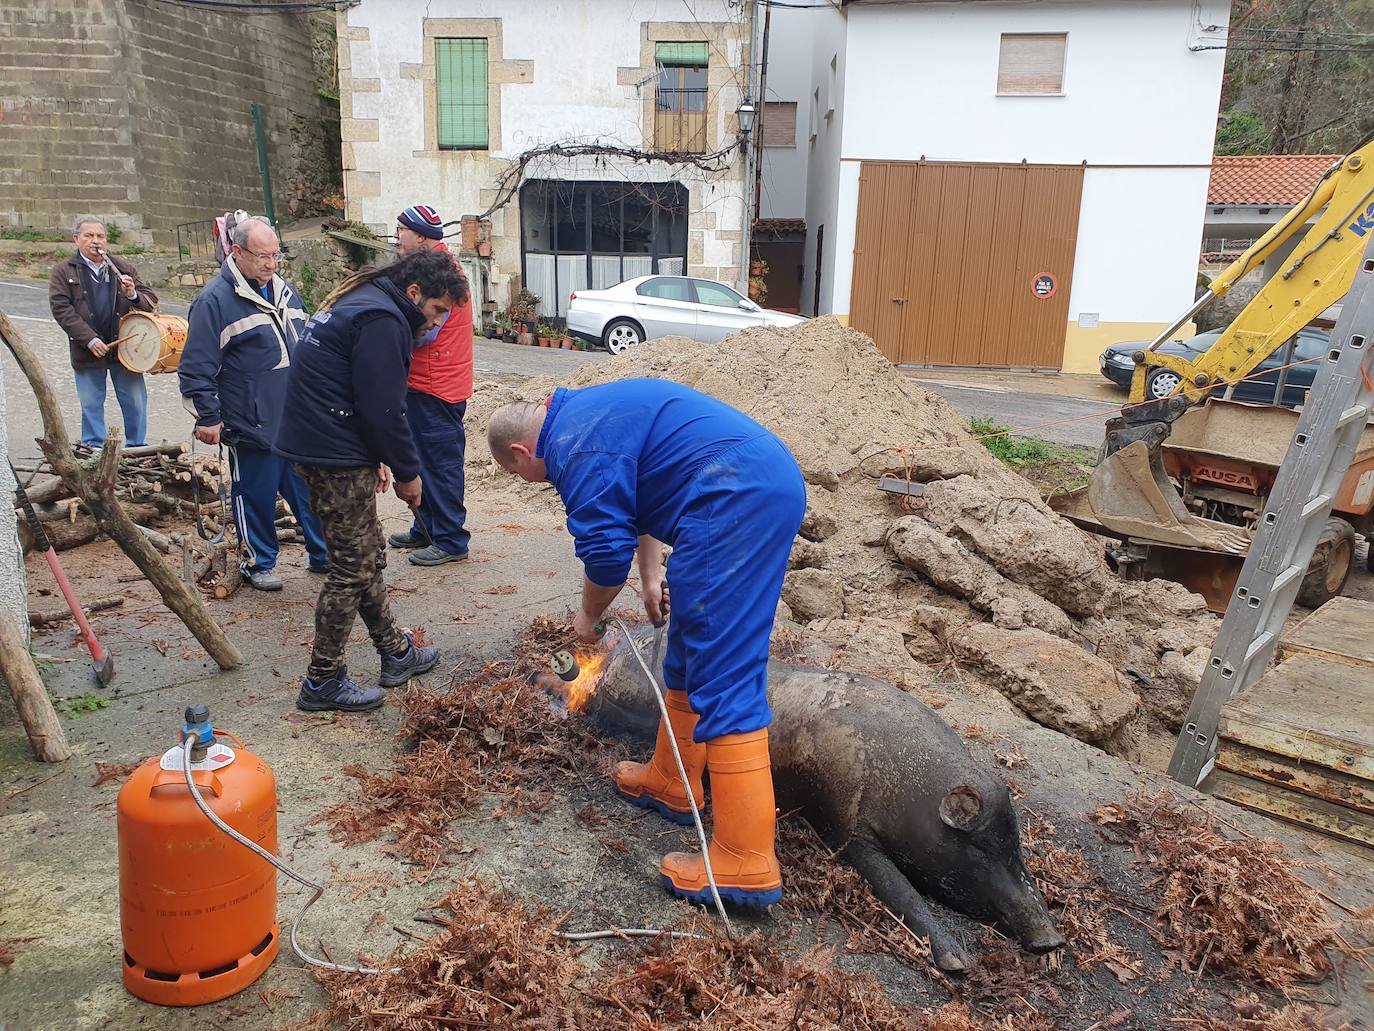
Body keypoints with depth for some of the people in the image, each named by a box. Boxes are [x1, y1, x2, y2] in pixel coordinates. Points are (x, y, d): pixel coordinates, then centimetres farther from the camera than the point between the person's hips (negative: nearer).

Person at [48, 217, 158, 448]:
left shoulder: (124, 270, 10)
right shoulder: (63, 272, 4)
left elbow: (151, 302, 10)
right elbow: (61, 309, -5)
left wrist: (133, 295, -14)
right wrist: (90, 340, -16)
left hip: (125, 348, 1)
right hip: (87, 352, -1)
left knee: (135, 403, 3)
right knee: (91, 405, 7)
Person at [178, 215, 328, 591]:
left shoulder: (284, 291, 12)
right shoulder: (215, 299, -10)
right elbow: (196, 367, -10)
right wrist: (207, 417, -11)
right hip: (251, 425, -6)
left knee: (311, 489, 12)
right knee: (257, 495, 5)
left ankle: (324, 555, 24)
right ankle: (259, 563, 22)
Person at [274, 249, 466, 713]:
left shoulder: (360, 302, 18)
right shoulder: (383, 320, -16)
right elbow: (384, 408, -20)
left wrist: (376, 458, 17)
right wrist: (407, 472, -8)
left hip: (314, 445, 11)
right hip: (336, 458, -11)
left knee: (368, 553, 18)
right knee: (353, 566, -1)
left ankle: (396, 652, 30)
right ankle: (322, 681, 10)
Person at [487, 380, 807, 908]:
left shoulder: (575, 448, -9)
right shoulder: (584, 413, 24)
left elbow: (606, 552, -9)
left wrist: (588, 614, 11)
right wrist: (651, 576, 33)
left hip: (735, 501, -11)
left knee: (723, 677, -9)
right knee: (690, 652, 20)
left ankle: (746, 864, -6)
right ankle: (669, 784, 36)